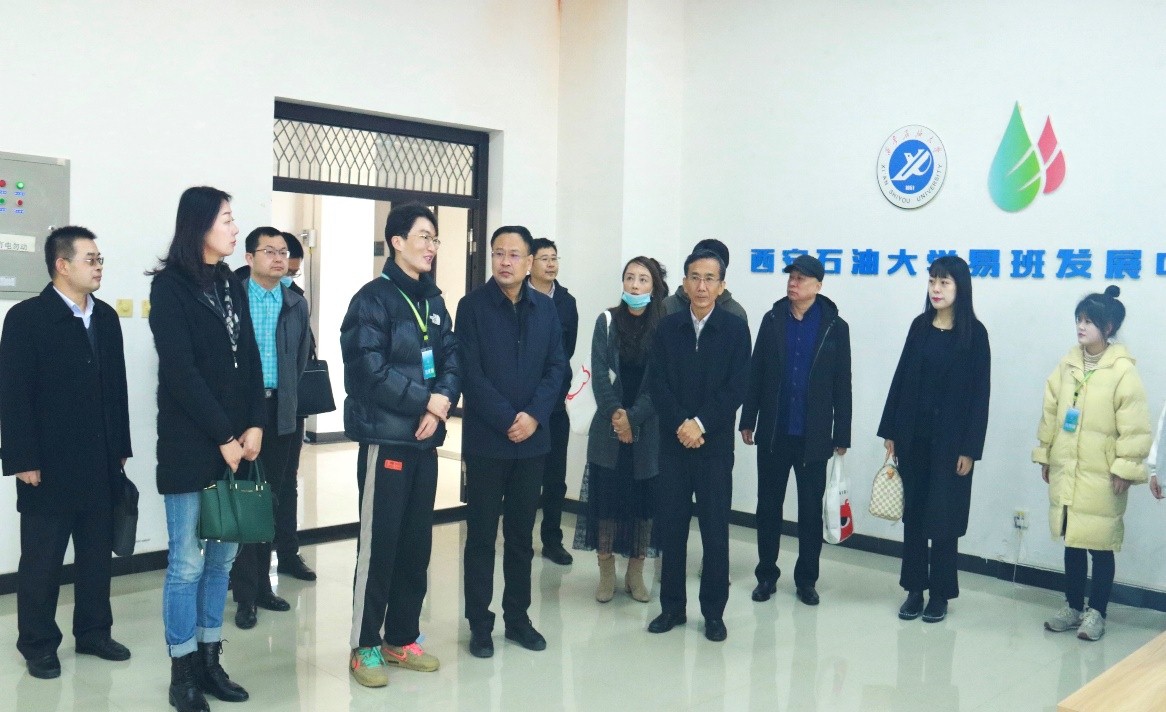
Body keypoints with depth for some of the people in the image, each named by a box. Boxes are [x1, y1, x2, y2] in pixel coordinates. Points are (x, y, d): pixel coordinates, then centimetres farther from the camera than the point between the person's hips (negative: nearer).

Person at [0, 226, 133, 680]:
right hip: (49, 464, -5)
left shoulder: (106, 317, 9)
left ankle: (93, 632, 27)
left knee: (97, 554, 13)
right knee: (42, 559, 7)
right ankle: (38, 644, 20)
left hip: (101, 464, 5)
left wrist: (121, 448, 9)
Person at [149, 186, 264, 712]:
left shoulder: (232, 285, 14)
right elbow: (179, 371, -13)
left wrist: (254, 427, -1)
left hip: (236, 441, 6)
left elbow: (250, 361, 11)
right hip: (189, 444, -6)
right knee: (187, 562, 0)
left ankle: (209, 660, 21)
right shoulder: (169, 285, -6)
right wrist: (223, 436, -13)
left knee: (221, 557, 10)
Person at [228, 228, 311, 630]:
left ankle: (262, 584, 21)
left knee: (272, 501, 10)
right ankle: (246, 595, 5)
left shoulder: (297, 304, 10)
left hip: (280, 412, 4)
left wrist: (287, 395, 9)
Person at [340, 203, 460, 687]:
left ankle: (401, 638, 25)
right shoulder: (373, 299, -9)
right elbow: (371, 369, -18)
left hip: (425, 440, 7)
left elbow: (451, 359, 8)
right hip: (386, 438, -7)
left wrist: (443, 402, -11)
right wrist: (426, 400, -15)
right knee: (379, 544, 0)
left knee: (417, 543, 12)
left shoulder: (434, 301, 13)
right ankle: (365, 646, 15)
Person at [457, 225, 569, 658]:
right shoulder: (473, 306, -5)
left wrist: (534, 415, -12)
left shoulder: (545, 308, 6)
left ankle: (517, 616, 25)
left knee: (521, 534, 12)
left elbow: (557, 367, 2)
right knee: (481, 536, 5)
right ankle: (479, 623, 16)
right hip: (486, 440, -3)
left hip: (532, 438, 3)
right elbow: (471, 374, -10)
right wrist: (507, 420, -15)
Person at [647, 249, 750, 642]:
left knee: (715, 530, 4)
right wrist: (681, 424, -13)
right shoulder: (667, 327, 6)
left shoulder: (735, 329, 0)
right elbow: (657, 383, 0)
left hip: (715, 444, -2)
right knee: (671, 527, 7)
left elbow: (737, 388, -7)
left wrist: (701, 424, -15)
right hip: (673, 442, 2)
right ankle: (672, 606, 19)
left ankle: (714, 612, 16)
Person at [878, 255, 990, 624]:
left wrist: (970, 448, -10)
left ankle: (940, 593, 18)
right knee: (913, 514, 9)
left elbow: (979, 393, -7)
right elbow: (901, 378, 7)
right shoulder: (920, 326, 6)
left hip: (950, 439, -4)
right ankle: (914, 588, 20)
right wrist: (890, 431, 4)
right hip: (912, 435, 4)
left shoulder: (974, 333, -5)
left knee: (943, 518, 4)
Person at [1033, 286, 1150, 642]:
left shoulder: (1123, 371, -12)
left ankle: (1096, 613, 18)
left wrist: (1125, 468, -14)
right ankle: (1073, 606, 28)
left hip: (1102, 476, -5)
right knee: (1072, 541, 15)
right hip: (1066, 471, 5)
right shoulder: (1066, 365, 5)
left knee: (1100, 546, 4)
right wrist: (1045, 455, 11)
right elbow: (1050, 413, 10)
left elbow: (1135, 427, -12)